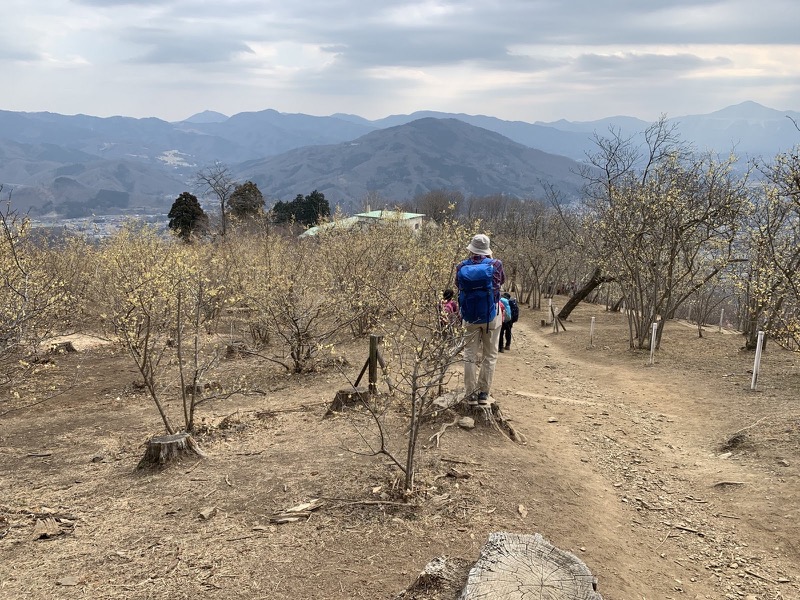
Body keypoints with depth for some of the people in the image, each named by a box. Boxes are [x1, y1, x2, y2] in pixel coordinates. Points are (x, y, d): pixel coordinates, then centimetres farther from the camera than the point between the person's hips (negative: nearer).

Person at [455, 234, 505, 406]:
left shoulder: (461, 267, -8)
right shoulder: (495, 265, -11)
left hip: (470, 318, 1)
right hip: (491, 316, -1)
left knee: (470, 355, 9)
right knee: (489, 356, 9)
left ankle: (470, 394, 9)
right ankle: (484, 393, 10)